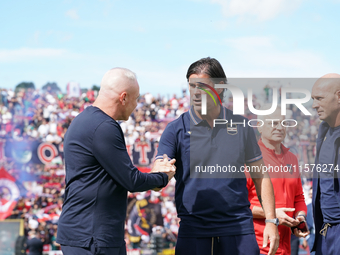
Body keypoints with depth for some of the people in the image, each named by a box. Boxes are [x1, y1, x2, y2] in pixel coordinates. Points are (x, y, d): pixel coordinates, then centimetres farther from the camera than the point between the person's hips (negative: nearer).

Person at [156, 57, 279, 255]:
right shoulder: (176, 129, 2)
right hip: (193, 229, -1)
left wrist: (271, 220, 4)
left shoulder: (241, 126, 7)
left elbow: (260, 175, 12)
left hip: (238, 225, 1)